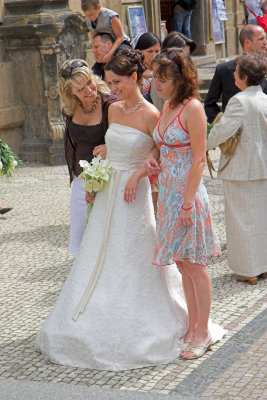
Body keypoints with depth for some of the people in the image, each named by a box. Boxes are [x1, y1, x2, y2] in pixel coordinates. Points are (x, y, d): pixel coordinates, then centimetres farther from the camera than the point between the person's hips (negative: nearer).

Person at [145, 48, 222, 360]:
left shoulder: (192, 108, -15)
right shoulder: (168, 106, 11)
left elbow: (199, 159, -17)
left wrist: (188, 203, -19)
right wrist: (152, 160, 1)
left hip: (187, 192, -8)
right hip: (168, 191, 8)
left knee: (193, 264, 0)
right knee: (183, 264, 14)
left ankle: (203, 333, 12)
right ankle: (193, 326, 24)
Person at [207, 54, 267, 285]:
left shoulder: (240, 101, -18)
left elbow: (223, 130, -24)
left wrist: (208, 143, -7)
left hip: (241, 169, -7)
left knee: (242, 219, 3)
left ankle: (247, 270, 10)